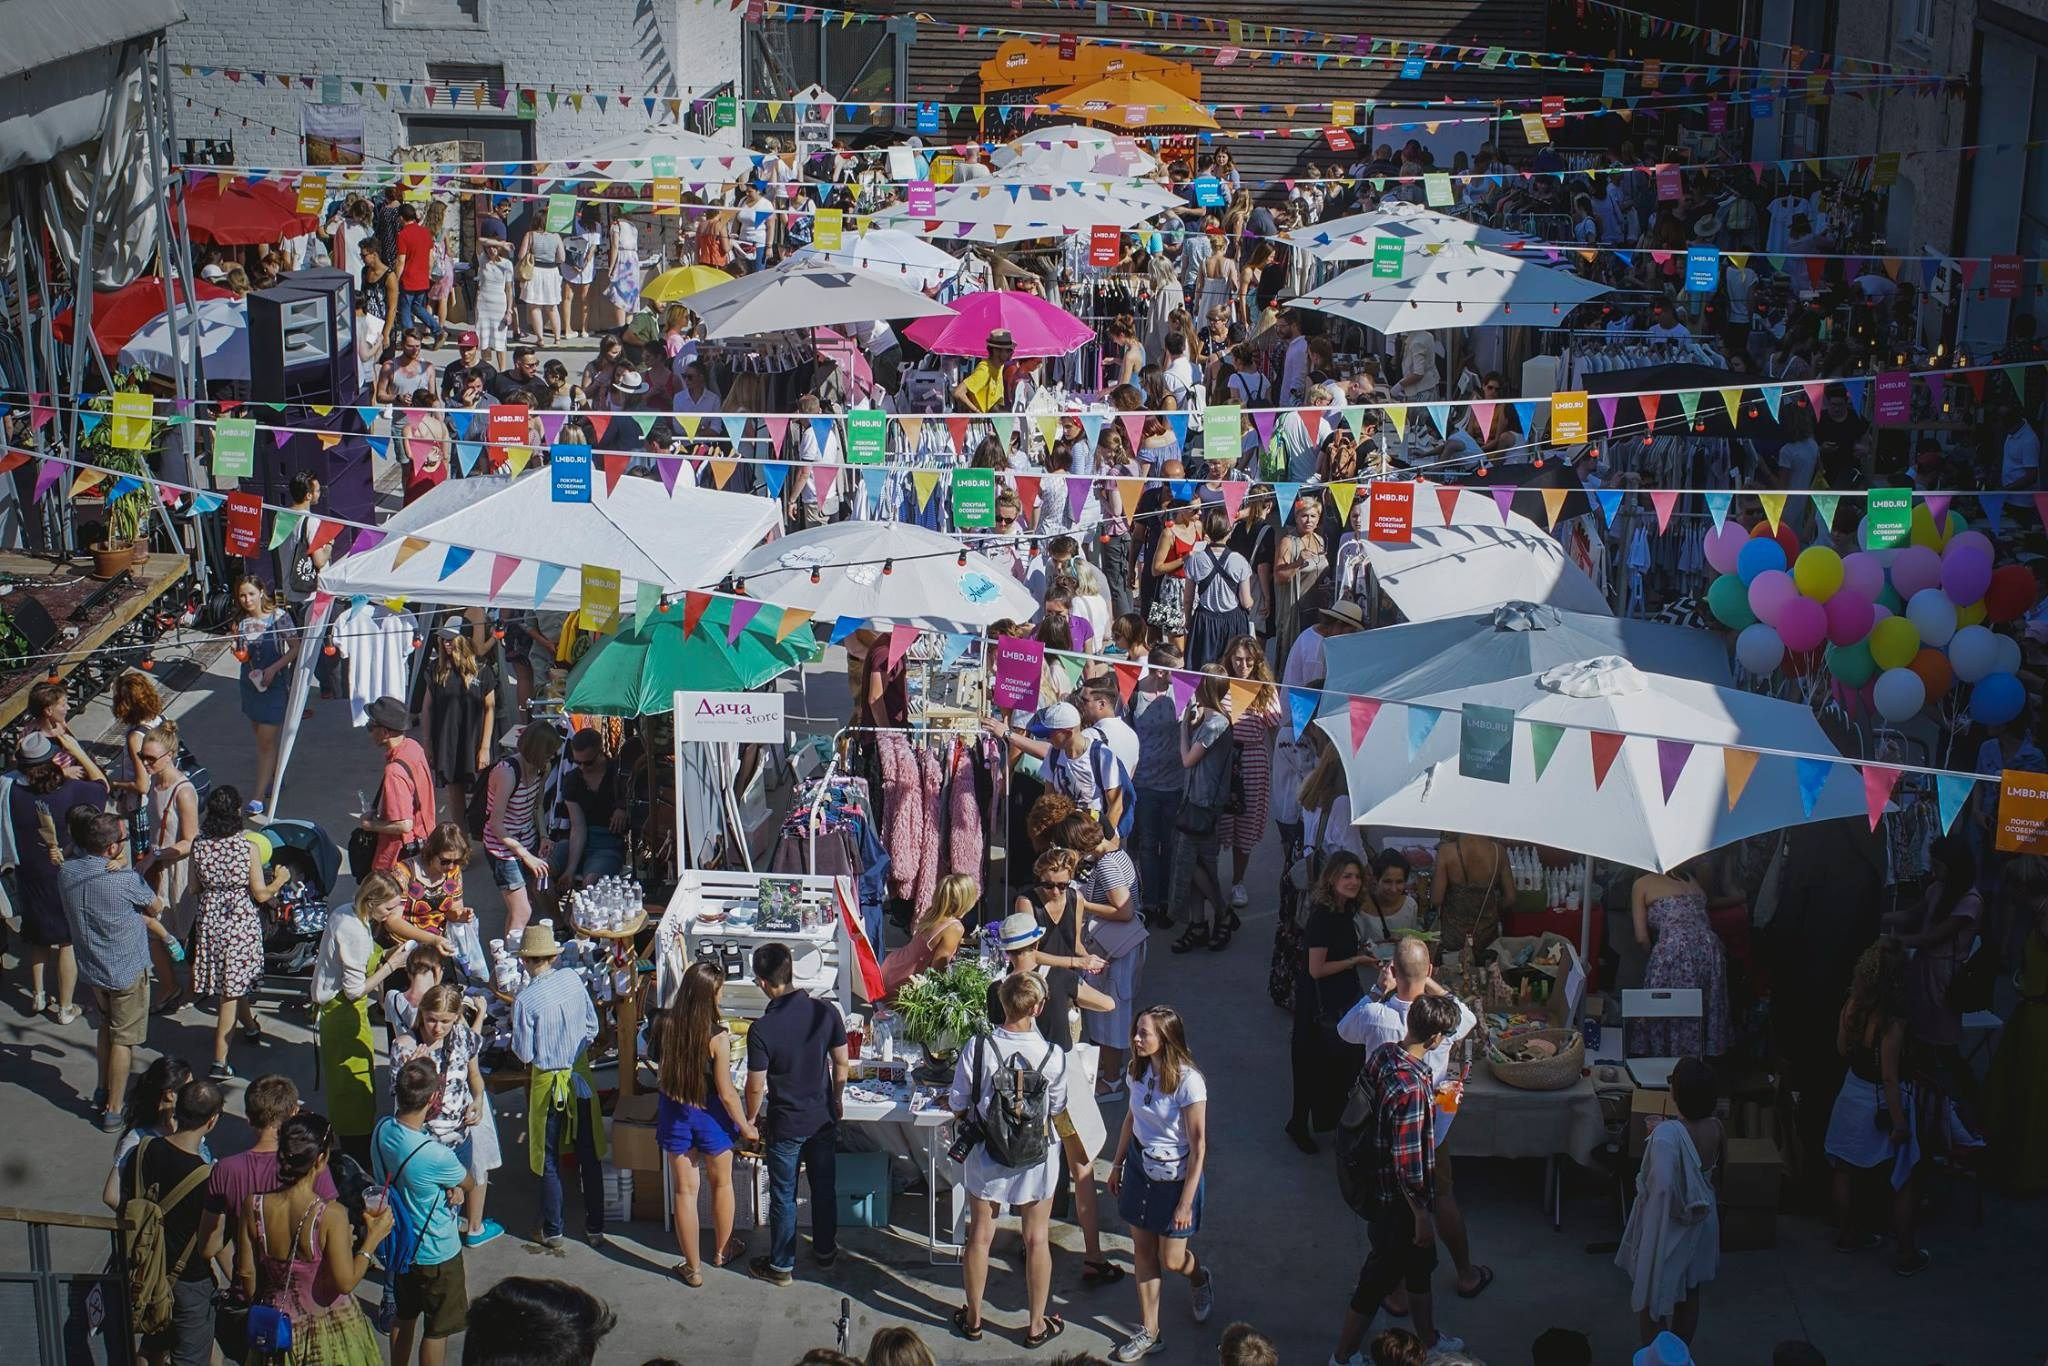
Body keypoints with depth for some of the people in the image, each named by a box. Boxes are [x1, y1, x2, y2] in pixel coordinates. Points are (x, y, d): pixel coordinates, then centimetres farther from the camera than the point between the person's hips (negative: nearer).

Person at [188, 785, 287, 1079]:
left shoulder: (199, 846, -8)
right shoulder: (248, 848, -17)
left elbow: (195, 887, 3)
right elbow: (261, 894, -10)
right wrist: (280, 879, 9)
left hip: (210, 920, 4)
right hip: (241, 920, -4)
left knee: (231, 983, 24)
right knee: (231, 991, 3)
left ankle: (250, 1026, 48)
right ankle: (220, 1061, 1)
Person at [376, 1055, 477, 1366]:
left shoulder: (382, 1129, -15)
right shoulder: (435, 1155, -35)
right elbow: (469, 1183, -15)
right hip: (436, 1254, -7)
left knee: (403, 1317, 27)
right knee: (437, 1329, 14)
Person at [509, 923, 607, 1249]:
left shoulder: (525, 999, -21)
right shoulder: (573, 980, -8)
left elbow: (524, 1054, -15)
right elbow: (592, 1028, 0)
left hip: (548, 1083, -4)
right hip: (580, 1075, 4)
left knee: (549, 1160, 12)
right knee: (589, 1156, 14)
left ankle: (552, 1231, 20)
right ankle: (595, 1228, 21)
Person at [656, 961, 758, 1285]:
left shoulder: (668, 1024, -14)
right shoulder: (717, 1037, -25)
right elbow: (726, 1093, -18)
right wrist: (745, 1127, -5)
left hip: (675, 1114, 3)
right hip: (710, 1117, -3)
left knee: (685, 1191, 13)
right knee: (721, 1184, 23)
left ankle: (693, 1268, 22)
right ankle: (722, 1251, 42)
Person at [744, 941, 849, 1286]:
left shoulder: (762, 1029, -23)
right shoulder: (825, 1012, -12)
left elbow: (756, 1086, -16)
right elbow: (841, 1064, -1)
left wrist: (751, 1118, 3)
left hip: (785, 1124, -4)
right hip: (824, 1118, 4)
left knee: (783, 1196, 12)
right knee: (824, 1187, 21)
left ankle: (781, 1266, 25)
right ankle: (825, 1251, 37)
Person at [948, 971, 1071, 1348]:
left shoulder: (977, 1047, -19)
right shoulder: (1052, 1055, -19)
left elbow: (958, 1106, -10)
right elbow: (1057, 1107, -4)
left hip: (987, 1154, 1)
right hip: (1037, 1156, -1)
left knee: (981, 1235, 16)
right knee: (1036, 1239, 14)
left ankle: (973, 1319, 32)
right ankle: (1037, 1325, 26)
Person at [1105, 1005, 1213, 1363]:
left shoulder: (1188, 1081, -25)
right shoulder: (1141, 1069, -5)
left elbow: (1198, 1146, -20)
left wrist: (1186, 1202, -18)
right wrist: (1117, 1165, 16)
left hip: (1175, 1175, -6)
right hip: (1141, 1166, 6)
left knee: (1171, 1260, 5)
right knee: (1143, 1252, 11)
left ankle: (1200, 1279, 41)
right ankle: (1148, 1332, 23)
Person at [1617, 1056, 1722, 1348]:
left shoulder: (1667, 1134, -33)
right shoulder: (1716, 1128, -12)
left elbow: (1662, 1186, -44)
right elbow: (1716, 1174, 4)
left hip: (1668, 1227, -6)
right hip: (1700, 1223, 6)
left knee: (1652, 1296, 15)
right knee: (1689, 1292, 24)